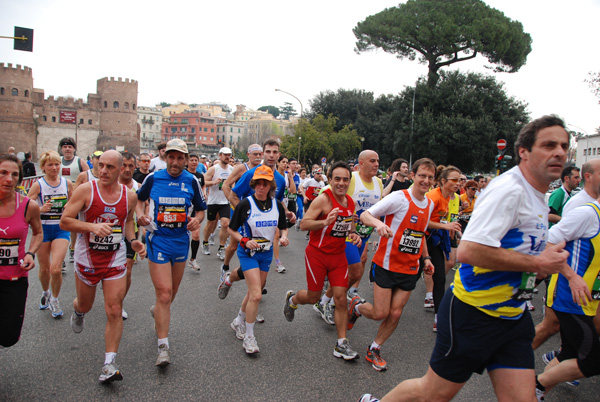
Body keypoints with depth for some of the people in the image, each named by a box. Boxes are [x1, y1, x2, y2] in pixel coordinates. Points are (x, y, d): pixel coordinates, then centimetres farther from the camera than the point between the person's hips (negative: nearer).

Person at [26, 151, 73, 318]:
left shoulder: (67, 183, 2)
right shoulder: (38, 185, -4)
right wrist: (40, 209, -24)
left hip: (61, 228, 0)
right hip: (42, 228, 0)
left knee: (55, 269, -11)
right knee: (44, 269, 12)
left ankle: (54, 299, 14)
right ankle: (45, 292, 43)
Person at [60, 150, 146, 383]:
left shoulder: (129, 196, -4)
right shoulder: (86, 190, -12)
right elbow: (64, 221, -13)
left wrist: (132, 240, -2)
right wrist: (92, 226, -29)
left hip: (115, 260, 1)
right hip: (87, 258, 0)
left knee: (114, 311, -6)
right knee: (85, 305, 21)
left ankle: (109, 364, 3)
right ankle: (77, 312, 60)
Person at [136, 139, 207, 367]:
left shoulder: (191, 181, 0)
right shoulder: (153, 178, -3)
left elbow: (201, 209, 8)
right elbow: (140, 199, 14)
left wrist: (197, 220, -13)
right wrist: (140, 215, -6)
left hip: (181, 240, 3)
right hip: (158, 239, -3)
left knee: (172, 292, 18)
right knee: (164, 293, -11)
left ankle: (158, 312, 51)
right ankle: (163, 346, -3)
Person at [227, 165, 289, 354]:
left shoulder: (277, 205, -1)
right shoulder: (245, 204, -13)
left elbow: (283, 227, 12)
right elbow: (232, 230, -5)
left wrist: (284, 237, -9)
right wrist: (245, 241, -22)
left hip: (266, 253, 5)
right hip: (248, 252, -5)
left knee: (253, 292, 17)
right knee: (256, 295, -14)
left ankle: (239, 321, 42)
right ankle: (249, 337, 2)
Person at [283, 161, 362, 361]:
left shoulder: (350, 202, 5)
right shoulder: (323, 199, -16)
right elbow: (303, 224, -19)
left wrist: (353, 235, 0)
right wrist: (325, 221, -34)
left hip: (338, 255, 5)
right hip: (317, 254, -5)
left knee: (341, 298, 0)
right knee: (313, 297, 6)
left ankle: (341, 345, 11)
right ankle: (292, 299, 42)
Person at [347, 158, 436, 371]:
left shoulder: (430, 204, 8)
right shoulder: (399, 197, -14)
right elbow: (365, 215, -16)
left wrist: (426, 257, 13)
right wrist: (379, 223, -37)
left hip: (410, 269, 6)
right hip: (386, 265, -5)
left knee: (395, 314, 4)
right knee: (380, 313, -2)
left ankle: (374, 350, 25)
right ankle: (357, 306, 31)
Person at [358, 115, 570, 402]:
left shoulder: (537, 198, 12)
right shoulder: (508, 189, -19)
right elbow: (468, 251, -30)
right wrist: (537, 264, -21)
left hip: (514, 315, 9)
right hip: (475, 311, -9)